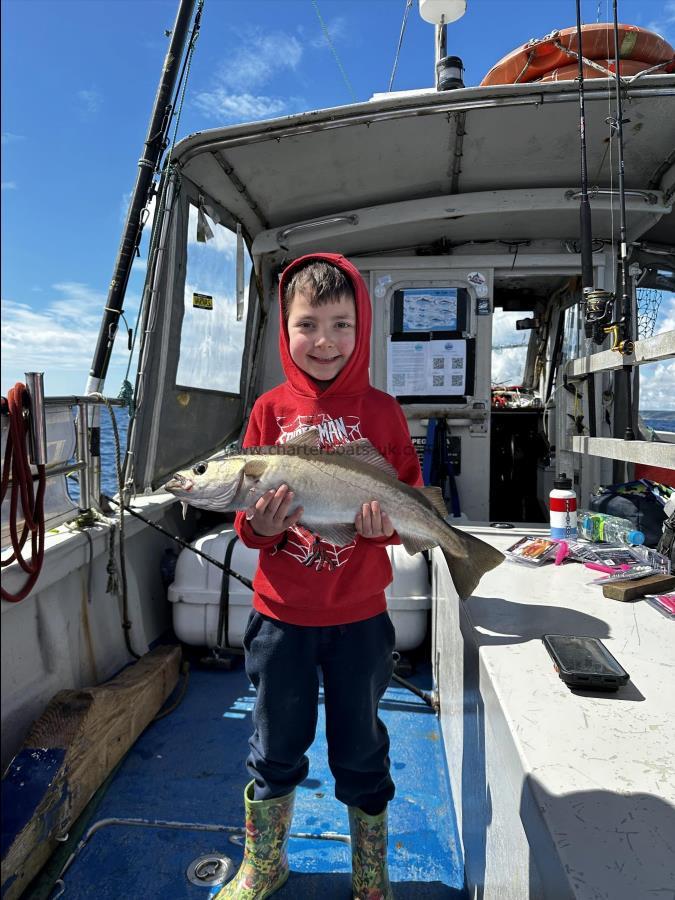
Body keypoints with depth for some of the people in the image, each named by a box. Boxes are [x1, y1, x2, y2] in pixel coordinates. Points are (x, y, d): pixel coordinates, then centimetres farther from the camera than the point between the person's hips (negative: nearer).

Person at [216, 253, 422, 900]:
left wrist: (387, 523, -20)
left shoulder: (381, 410, -4)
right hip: (280, 612, 1)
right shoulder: (270, 409, -3)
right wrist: (259, 524, -22)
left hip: (360, 614, 0)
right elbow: (247, 515, 0)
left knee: (361, 751, 17)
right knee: (275, 749, 19)